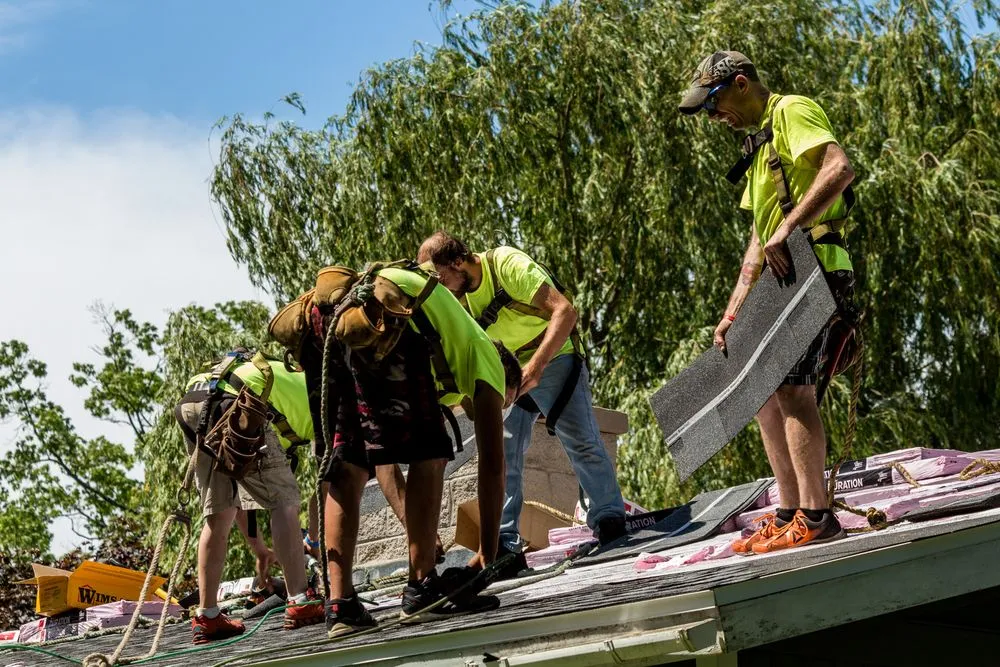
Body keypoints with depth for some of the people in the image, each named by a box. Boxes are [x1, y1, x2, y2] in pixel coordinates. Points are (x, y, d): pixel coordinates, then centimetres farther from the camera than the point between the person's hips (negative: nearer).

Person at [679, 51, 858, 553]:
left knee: (790, 388, -15)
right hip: (780, 283, 10)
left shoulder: (792, 112, -4)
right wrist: (733, 312, 19)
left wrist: (788, 229, -29)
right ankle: (789, 514, 12)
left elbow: (839, 168, -24)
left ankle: (815, 518, -14)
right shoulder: (759, 144, 26)